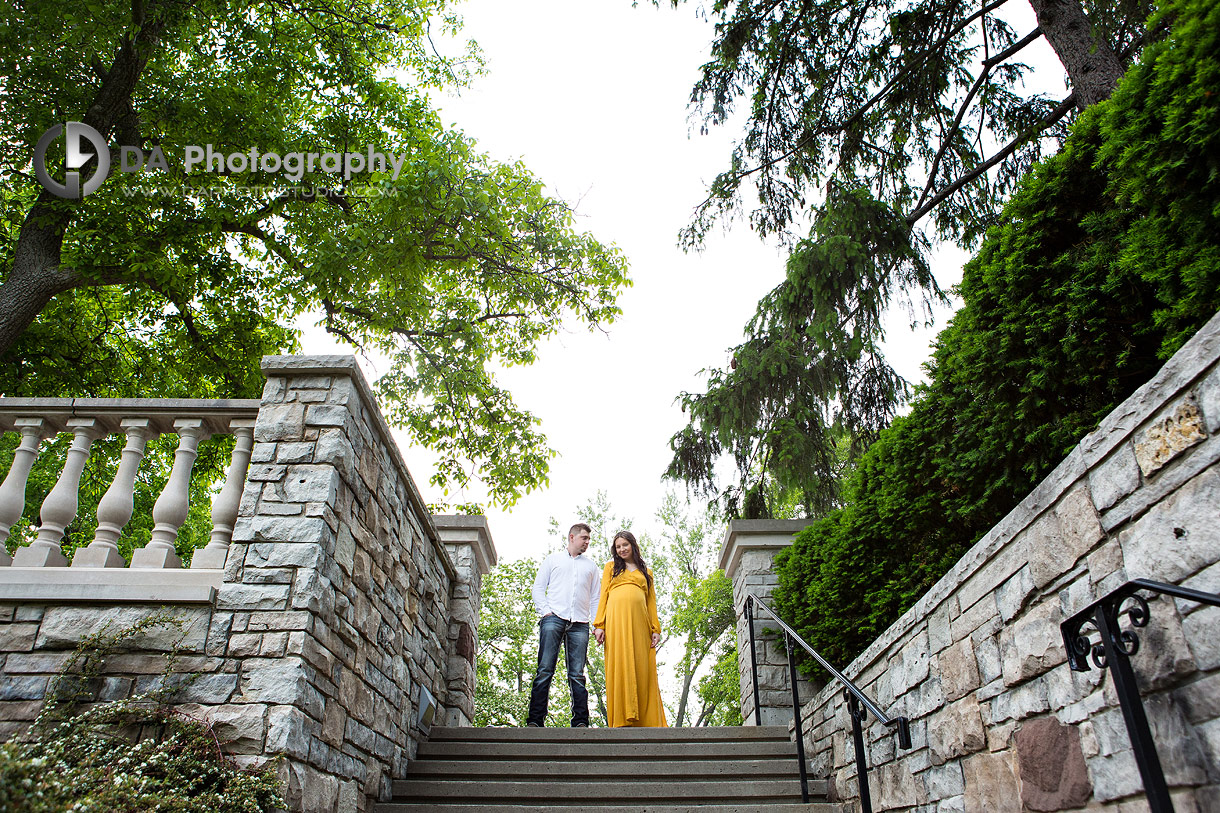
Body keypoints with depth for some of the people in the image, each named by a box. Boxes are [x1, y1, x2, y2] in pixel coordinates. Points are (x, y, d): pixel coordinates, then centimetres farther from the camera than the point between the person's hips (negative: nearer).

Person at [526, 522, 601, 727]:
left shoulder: (590, 566, 26)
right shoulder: (553, 559, 20)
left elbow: (595, 597, 21)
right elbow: (538, 587, 13)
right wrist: (545, 610, -3)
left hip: (580, 623, 2)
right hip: (554, 618, -2)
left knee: (577, 675, -4)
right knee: (545, 670, -10)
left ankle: (580, 722, -6)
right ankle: (535, 720, -11)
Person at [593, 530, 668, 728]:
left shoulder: (646, 572, 26)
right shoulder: (611, 567, 22)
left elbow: (651, 601, 19)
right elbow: (603, 595, 12)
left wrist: (656, 629, 6)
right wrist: (599, 624, -2)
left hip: (640, 621, 2)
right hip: (617, 618, -2)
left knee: (643, 669, -6)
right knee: (620, 665, -13)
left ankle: (648, 721, -8)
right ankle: (623, 720, -17)